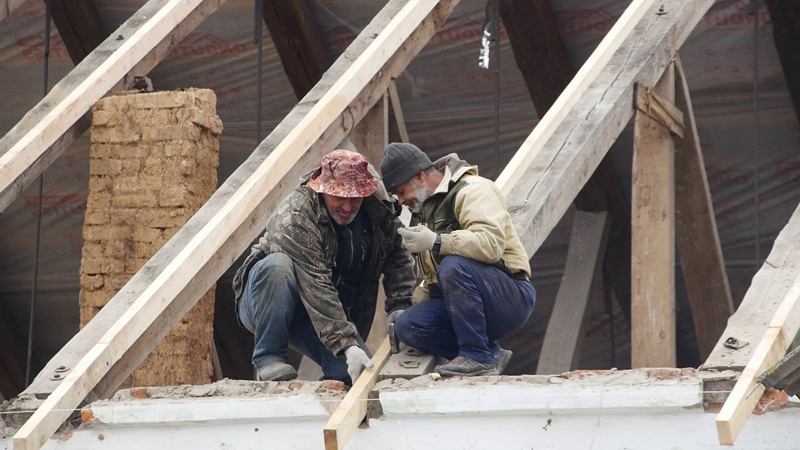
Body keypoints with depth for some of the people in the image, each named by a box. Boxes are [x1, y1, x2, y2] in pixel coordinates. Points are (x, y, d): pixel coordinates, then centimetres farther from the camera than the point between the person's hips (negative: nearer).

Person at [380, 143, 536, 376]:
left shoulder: (472, 190, -10)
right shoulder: (423, 210, 19)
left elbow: (491, 243, -30)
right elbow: (432, 278, 26)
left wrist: (435, 242, -33)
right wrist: (410, 302, 10)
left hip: (511, 299, -8)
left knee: (454, 265, -35)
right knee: (407, 326, -14)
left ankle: (478, 356, -24)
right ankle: (491, 355, -8)